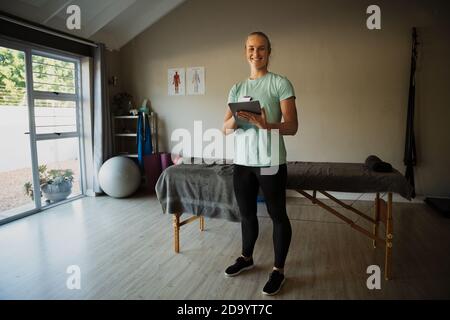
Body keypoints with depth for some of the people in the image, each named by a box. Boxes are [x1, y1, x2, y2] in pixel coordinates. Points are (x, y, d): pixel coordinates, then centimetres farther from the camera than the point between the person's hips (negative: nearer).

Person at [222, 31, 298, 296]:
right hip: (242, 162, 5)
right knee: (247, 213, 17)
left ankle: (279, 270, 22)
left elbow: (292, 127, -9)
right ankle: (247, 258, 38)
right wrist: (235, 119, -15)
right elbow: (225, 129, 8)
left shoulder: (281, 83, -3)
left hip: (271, 162, -5)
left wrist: (266, 125, -28)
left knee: (278, 215, 6)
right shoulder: (236, 89, 12)